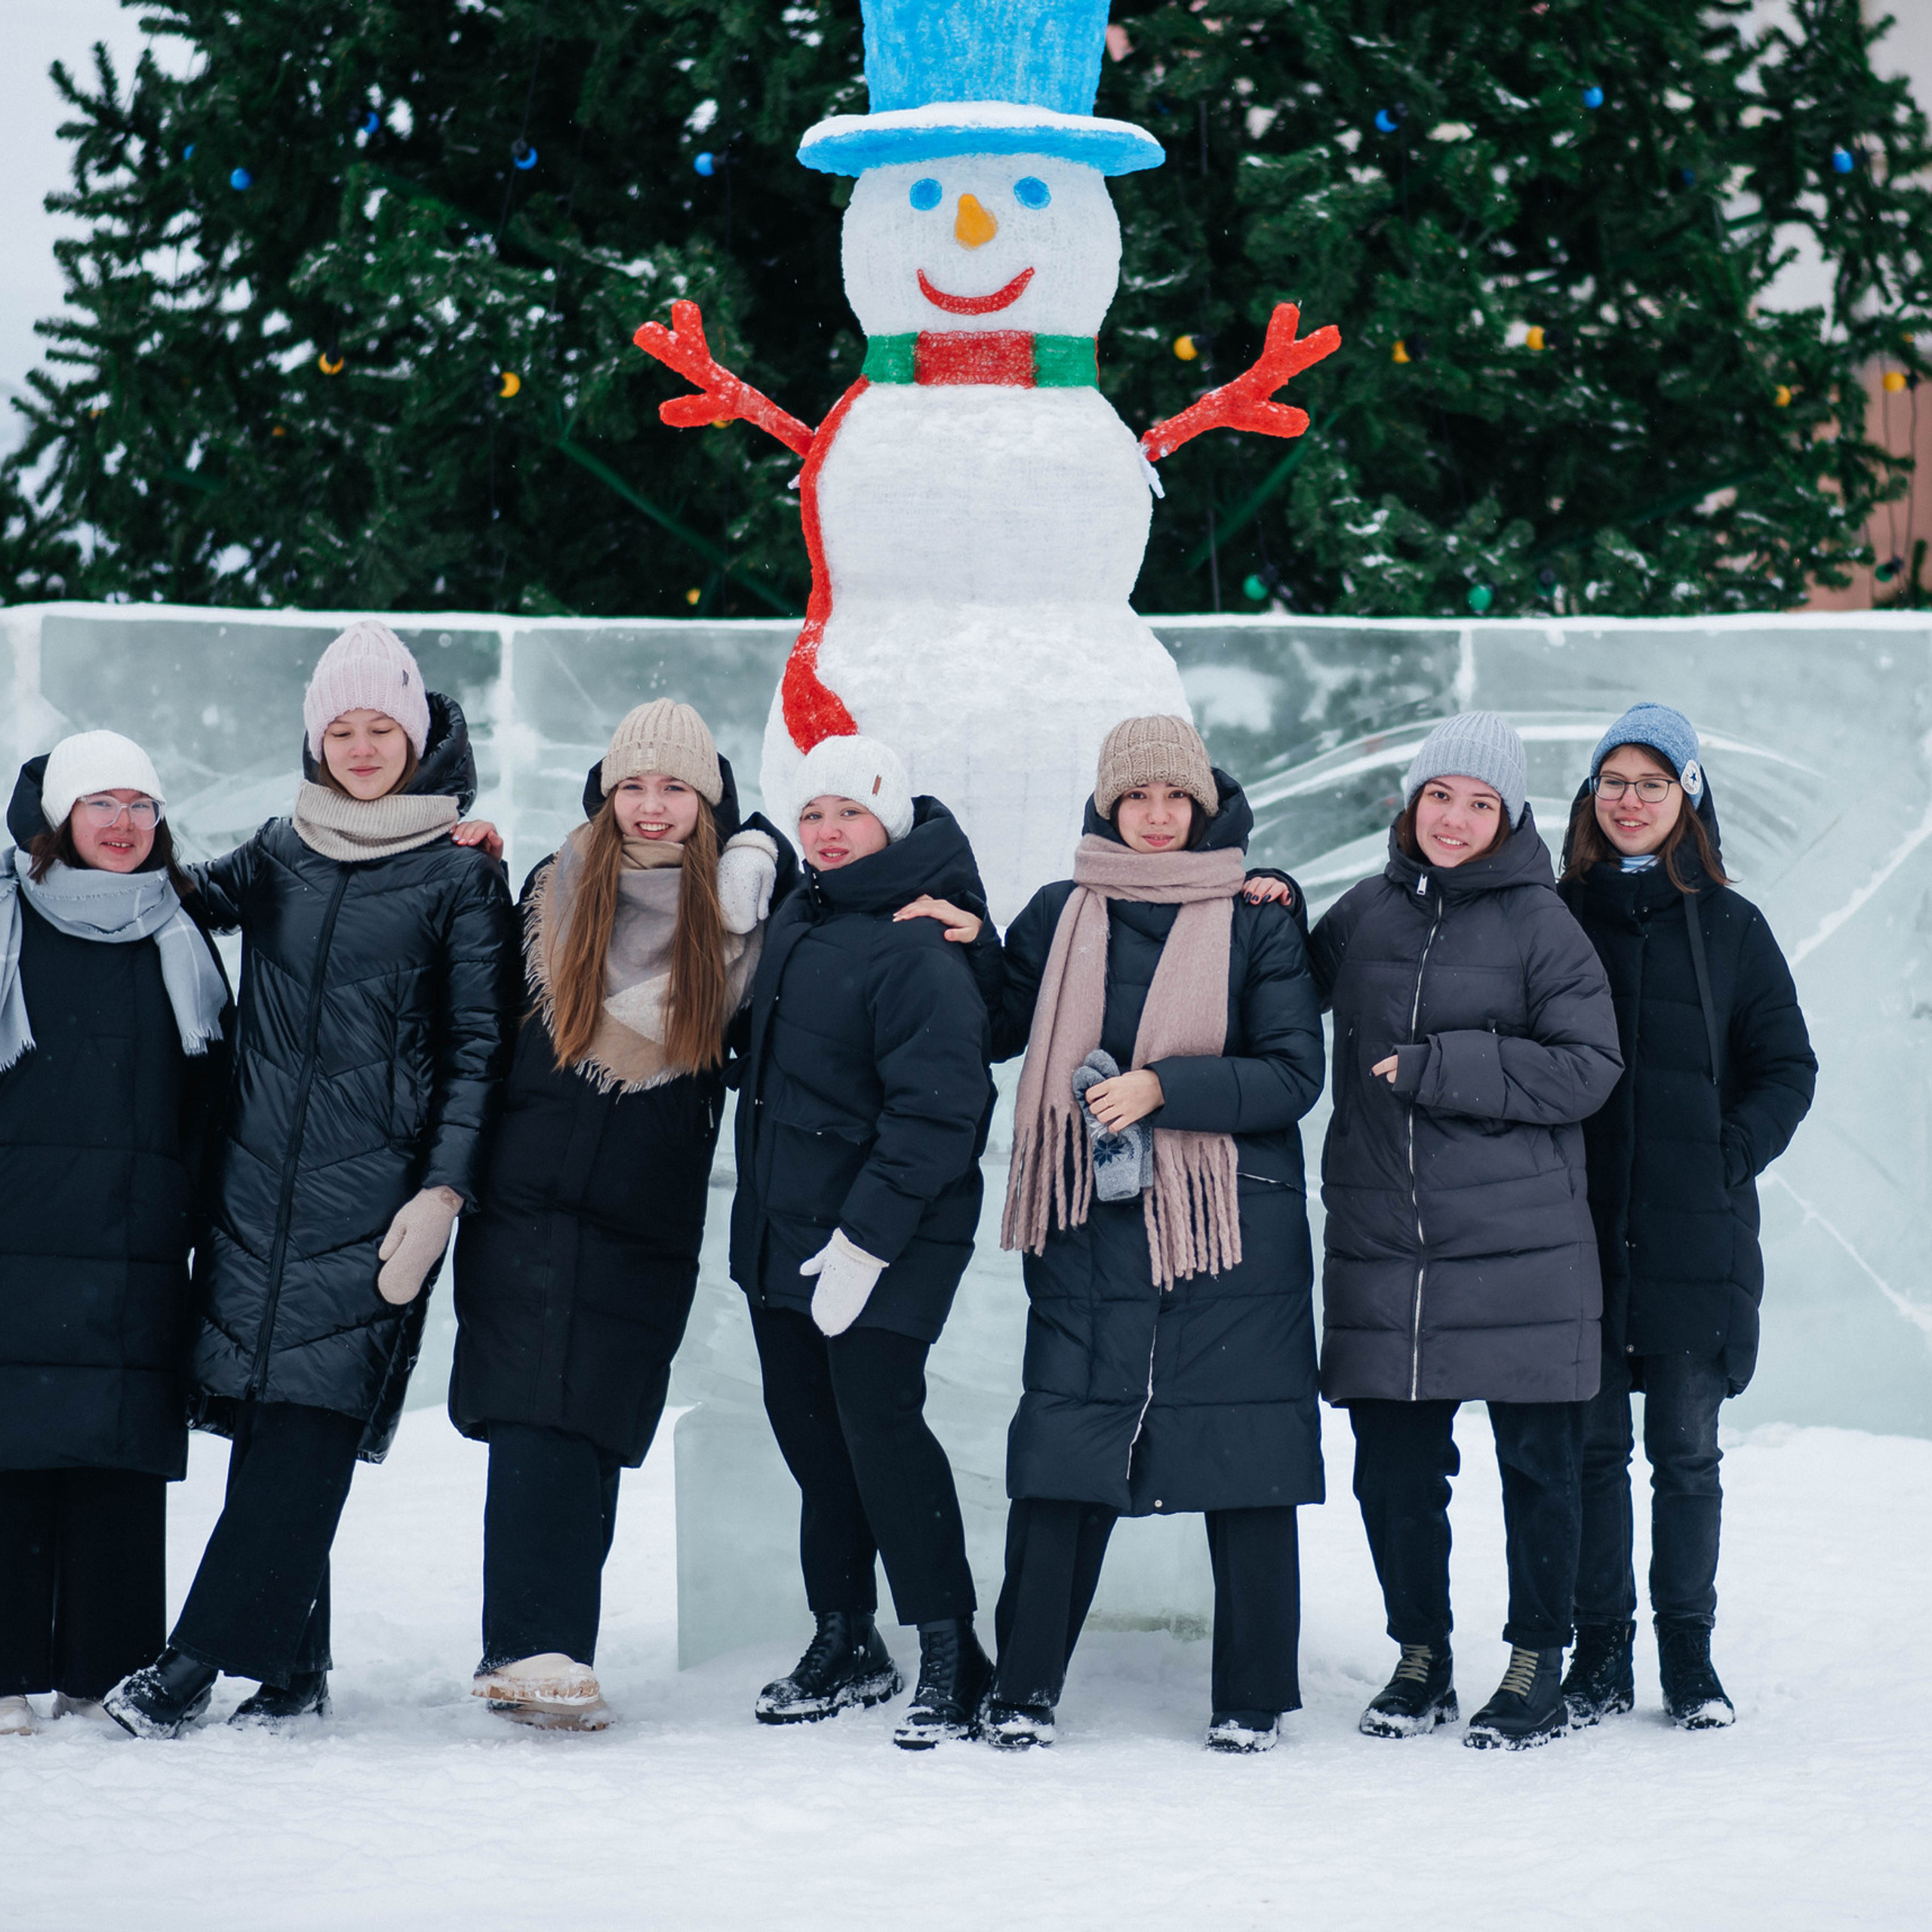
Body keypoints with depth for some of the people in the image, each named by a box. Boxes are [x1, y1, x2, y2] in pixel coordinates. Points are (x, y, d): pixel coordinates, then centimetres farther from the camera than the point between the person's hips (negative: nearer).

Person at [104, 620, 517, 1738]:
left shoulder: (461, 876, 3)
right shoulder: (278, 859, 14)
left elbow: (479, 1047, 0)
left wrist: (444, 1191, -9)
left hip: (375, 1188, -4)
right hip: (258, 1184, 4)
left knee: (309, 1423, -12)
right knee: (264, 1424, 0)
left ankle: (197, 1662, -13)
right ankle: (293, 1669, 7)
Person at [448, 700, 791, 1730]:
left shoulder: (739, 907, 4)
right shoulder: (556, 891, 7)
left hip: (650, 1221, 0)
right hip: (528, 1206, 0)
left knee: (597, 1430, 0)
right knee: (536, 1422, -12)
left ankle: (536, 1655, 6)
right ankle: (534, 1648, -18)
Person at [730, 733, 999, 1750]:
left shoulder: (919, 948, -17)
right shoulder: (798, 920, 12)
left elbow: (937, 1106, -22)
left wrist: (865, 1240, -22)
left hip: (887, 1234, -9)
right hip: (783, 1227, 9)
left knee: (879, 1423, -12)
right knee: (807, 1426, 11)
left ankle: (951, 1657, -4)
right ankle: (845, 1646, 21)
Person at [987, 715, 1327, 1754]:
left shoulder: (1256, 920, 2)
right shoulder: (1059, 917, 10)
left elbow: (1293, 1075, -4)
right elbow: (996, 1030, 17)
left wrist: (1163, 1087, -15)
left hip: (1233, 1237, -1)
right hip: (1092, 1234, 2)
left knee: (1246, 1471, 1)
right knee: (1062, 1463, -3)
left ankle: (1252, 1696, 10)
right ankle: (1024, 1687, 5)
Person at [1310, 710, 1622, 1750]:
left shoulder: (1540, 923, -3)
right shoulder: (1365, 912, 11)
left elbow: (1586, 1070, -9)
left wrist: (1433, 1067, -13)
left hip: (1519, 1246, -4)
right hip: (1381, 1250, 4)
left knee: (1537, 1462, 3)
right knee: (1394, 1467, 7)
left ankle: (1536, 1669, 14)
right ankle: (1420, 1657, 23)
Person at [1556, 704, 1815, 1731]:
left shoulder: (1729, 927, 6)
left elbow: (1787, 1068, 7)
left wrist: (1729, 1156, -6)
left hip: (1693, 1236, -1)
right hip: (1577, 1232, 1)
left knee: (1686, 1452, 3)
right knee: (1589, 1447, 3)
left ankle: (1688, 1656, 11)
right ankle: (1600, 1656, 10)